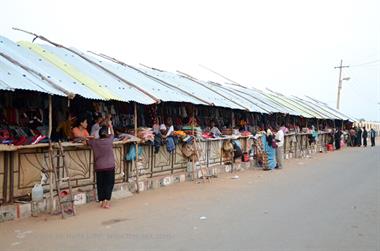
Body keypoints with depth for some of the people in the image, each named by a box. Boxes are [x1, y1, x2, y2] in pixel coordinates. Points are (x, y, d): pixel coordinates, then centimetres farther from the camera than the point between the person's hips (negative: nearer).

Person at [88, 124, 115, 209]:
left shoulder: (94, 142, -4)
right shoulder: (109, 140, -6)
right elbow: (112, 134, 15)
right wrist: (110, 126, 28)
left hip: (99, 167, 2)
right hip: (110, 166, -2)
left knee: (100, 184, 11)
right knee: (109, 183, 5)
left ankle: (101, 201, 16)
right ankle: (107, 201, 1)